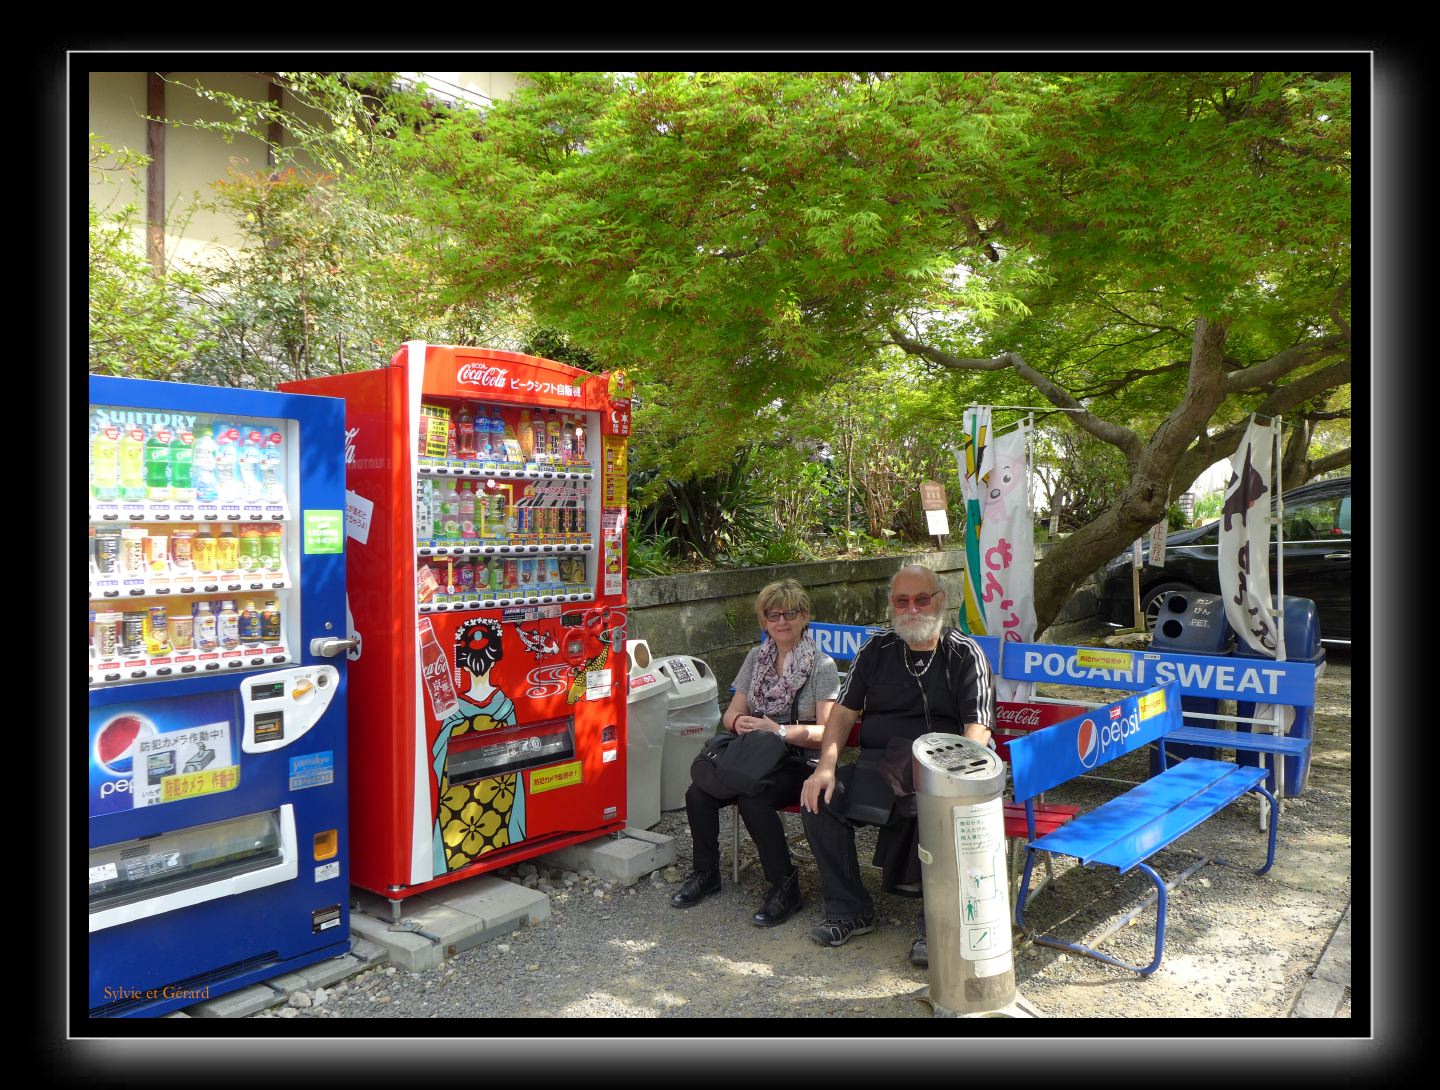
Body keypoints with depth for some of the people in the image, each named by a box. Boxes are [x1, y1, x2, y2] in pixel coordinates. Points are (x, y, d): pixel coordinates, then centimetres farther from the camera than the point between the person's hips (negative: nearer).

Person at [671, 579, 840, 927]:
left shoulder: (822, 666, -5)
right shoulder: (756, 658, 12)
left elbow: (828, 732, -12)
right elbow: (732, 713, 13)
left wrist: (779, 730, -23)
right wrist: (739, 722, -11)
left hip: (799, 763, -5)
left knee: (753, 800, -33)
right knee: (698, 793, -19)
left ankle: (785, 886, -12)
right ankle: (706, 872, 5)